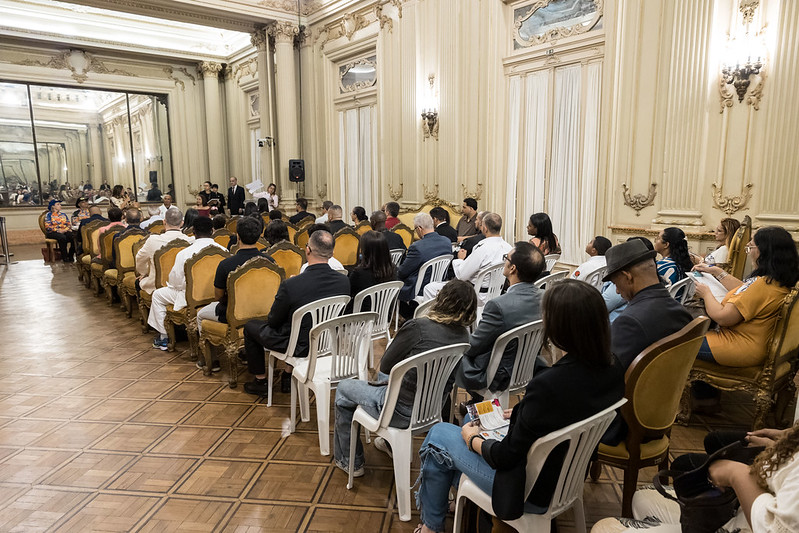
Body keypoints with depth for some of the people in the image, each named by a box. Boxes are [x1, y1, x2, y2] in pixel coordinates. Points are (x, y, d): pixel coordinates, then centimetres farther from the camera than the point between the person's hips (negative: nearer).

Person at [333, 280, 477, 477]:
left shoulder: (418, 327, -24)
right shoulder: (463, 335, -5)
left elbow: (385, 365, -10)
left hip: (402, 412, -7)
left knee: (343, 388, 19)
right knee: (383, 378, 34)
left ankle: (350, 461, 31)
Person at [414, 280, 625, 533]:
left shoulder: (548, 384, -37)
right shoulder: (612, 368, -13)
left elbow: (505, 457, -23)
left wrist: (472, 440, -4)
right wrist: (521, 414, 10)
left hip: (534, 490, -8)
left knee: (438, 434, 11)